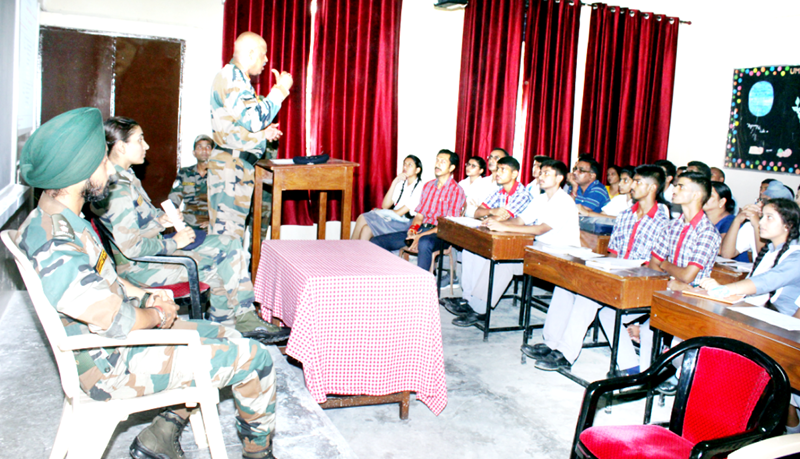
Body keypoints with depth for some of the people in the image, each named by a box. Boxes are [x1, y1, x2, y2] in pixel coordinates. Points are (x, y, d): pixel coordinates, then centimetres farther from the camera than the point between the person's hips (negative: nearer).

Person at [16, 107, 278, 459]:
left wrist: (143, 295, 4)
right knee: (253, 357, -7)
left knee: (227, 339, 16)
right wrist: (157, 314, -10)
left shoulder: (51, 220, 3)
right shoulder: (53, 247, -30)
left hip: (125, 338, 10)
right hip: (113, 366, -10)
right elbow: (117, 322, -30)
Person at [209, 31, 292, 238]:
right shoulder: (232, 76, -13)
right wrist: (280, 90, -14)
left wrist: (262, 133, 11)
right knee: (228, 231, -9)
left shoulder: (236, 77, 21)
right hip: (230, 166, -11)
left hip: (239, 165, 11)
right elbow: (254, 119, -22)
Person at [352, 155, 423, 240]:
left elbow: (400, 213, -12)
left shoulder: (419, 188, -12)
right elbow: (385, 205, 0)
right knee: (362, 218, -16)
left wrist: (379, 211, 3)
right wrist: (394, 183, -7)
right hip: (391, 217, 7)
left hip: (403, 223, -7)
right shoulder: (401, 183, 11)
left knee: (367, 230, -22)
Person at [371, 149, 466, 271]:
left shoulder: (456, 190, -4)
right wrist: (412, 229, -6)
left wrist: (421, 236, -20)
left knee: (424, 243, -43)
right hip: (421, 229, 7)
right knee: (376, 242, -8)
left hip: (440, 234, -7)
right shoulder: (428, 186, 18)